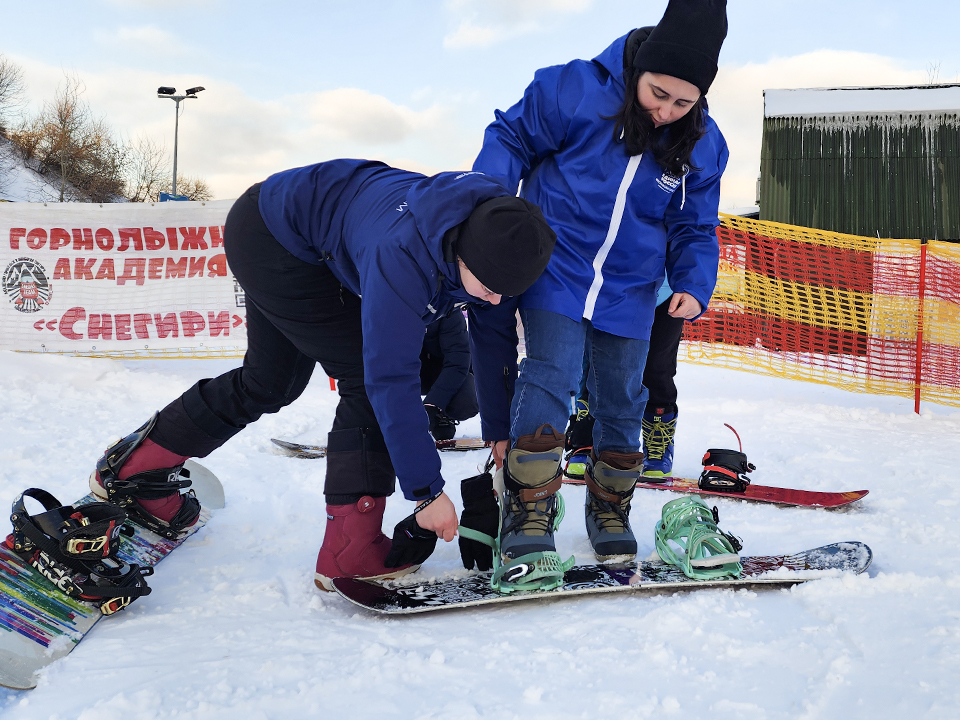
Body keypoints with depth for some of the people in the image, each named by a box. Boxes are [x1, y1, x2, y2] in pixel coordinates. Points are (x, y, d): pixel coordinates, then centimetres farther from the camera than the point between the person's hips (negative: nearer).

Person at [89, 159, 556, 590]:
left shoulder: (496, 240, -19)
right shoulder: (402, 253, -41)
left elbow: (495, 337, -6)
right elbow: (393, 379, -39)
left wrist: (500, 434, -4)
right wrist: (427, 492, -33)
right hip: (267, 233, -9)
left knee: (270, 382, 20)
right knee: (367, 377, -17)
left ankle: (132, 466, 34)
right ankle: (351, 554, -11)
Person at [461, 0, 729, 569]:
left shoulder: (704, 146, -2)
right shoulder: (574, 90, -13)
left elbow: (695, 228, 7)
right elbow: (511, 138, -2)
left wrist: (694, 286, -10)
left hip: (629, 294, 4)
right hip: (556, 272, -3)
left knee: (622, 399, 9)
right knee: (550, 380, -17)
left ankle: (610, 507, 28)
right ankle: (528, 511, -7)